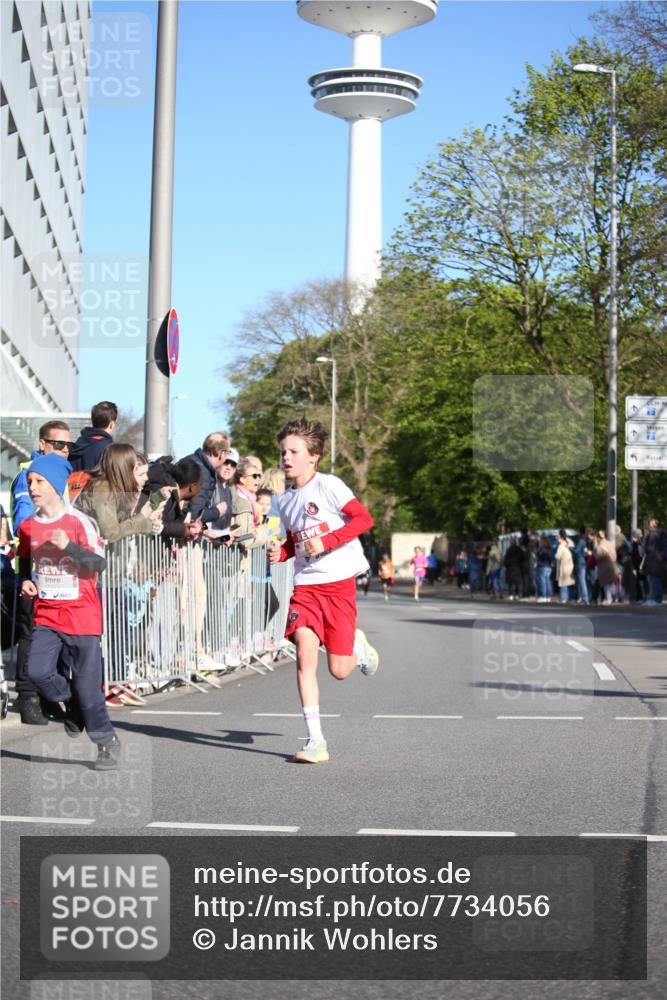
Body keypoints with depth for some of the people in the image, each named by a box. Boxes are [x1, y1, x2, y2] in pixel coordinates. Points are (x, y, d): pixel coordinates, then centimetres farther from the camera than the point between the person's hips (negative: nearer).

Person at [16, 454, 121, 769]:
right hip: (46, 614, 5)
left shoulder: (78, 522, -10)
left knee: (87, 683, -3)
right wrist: (25, 581, 5)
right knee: (37, 671, -14)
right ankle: (73, 705, 15)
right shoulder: (28, 526, 6)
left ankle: (107, 743, 13)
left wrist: (68, 546, -27)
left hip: (81, 615, -4)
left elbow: (99, 563, -14)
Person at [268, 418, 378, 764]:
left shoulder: (328, 486, -8)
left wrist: (325, 541, -19)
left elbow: (364, 518, -14)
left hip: (339, 582, -4)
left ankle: (358, 647, 37)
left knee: (339, 670, -3)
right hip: (305, 584, 4)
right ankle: (315, 740, -11)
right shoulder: (285, 501, 11)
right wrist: (280, 552, 3)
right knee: (305, 651, -16)